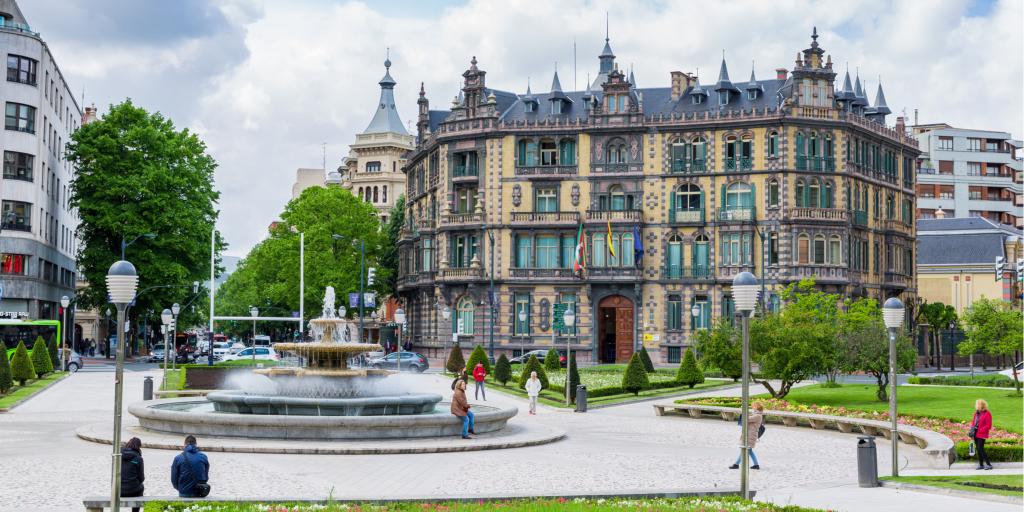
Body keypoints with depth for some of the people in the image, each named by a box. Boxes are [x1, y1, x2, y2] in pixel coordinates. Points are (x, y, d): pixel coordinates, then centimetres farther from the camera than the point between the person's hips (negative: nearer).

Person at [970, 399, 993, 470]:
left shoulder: (987, 414, -12)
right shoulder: (976, 413, 11)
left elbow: (988, 426, -13)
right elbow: (973, 421, 22)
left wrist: (980, 430, -16)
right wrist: (972, 428, 4)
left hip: (981, 435, -7)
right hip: (976, 434, 8)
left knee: (981, 449, -12)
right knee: (978, 449, 10)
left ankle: (989, 464, -4)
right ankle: (981, 465, 17)